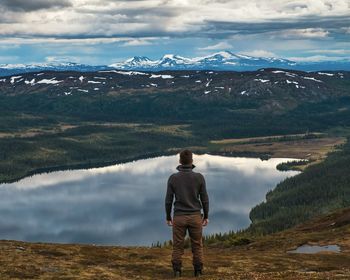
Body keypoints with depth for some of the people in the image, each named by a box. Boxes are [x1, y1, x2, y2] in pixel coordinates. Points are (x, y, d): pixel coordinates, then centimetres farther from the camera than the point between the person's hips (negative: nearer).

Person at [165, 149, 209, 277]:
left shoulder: (173, 178, -7)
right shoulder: (199, 177, -8)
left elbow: (168, 200, -3)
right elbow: (204, 199, -3)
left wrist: (168, 217, 10)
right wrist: (206, 216, 9)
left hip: (179, 217, 0)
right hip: (195, 217, 0)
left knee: (177, 246, 9)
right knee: (197, 245, 12)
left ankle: (177, 271, 9)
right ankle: (198, 271, 14)